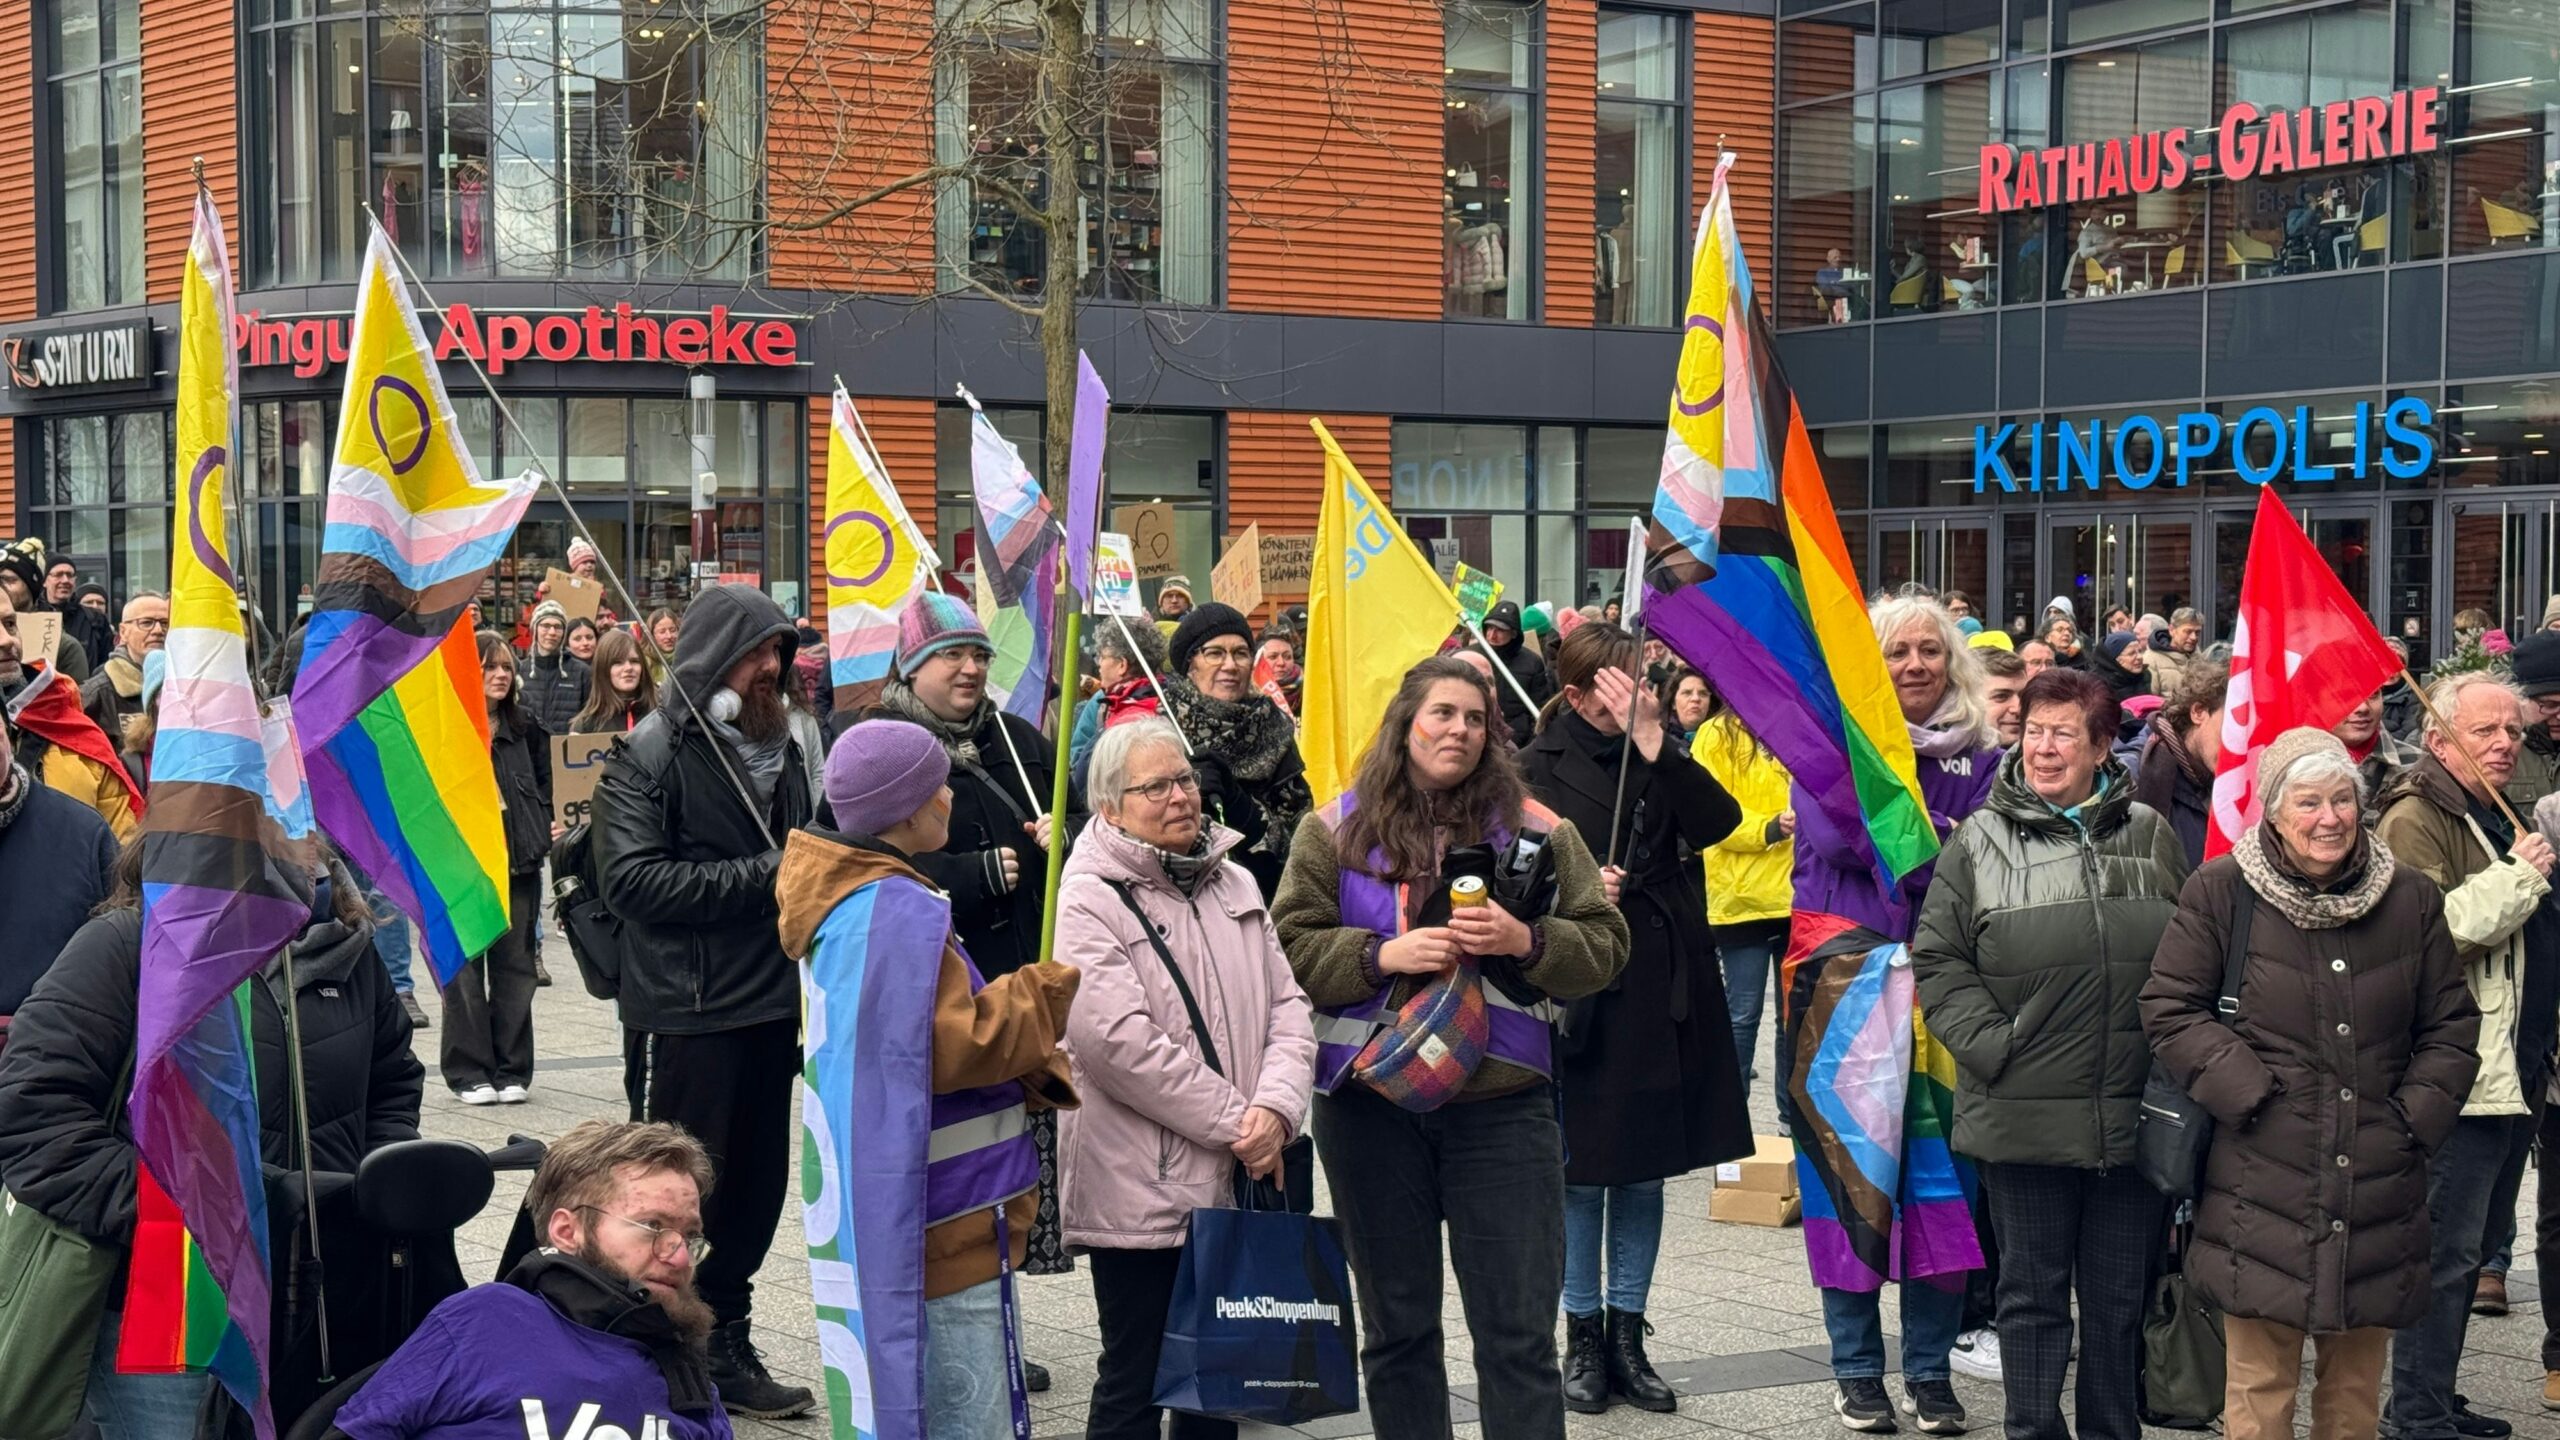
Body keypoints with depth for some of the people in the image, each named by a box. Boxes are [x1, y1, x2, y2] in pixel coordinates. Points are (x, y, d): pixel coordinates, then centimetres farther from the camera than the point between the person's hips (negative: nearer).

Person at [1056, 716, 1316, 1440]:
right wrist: (1234, 1121, -15)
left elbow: (1288, 1005, 8)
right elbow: (1121, 1044, -19)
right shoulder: (1092, 901, -9)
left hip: (1234, 1183, 6)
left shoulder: (1234, 882, 12)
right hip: (1141, 1190, -6)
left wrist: (1276, 1106, -10)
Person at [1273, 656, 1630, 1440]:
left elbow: (1604, 945, 2)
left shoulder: (1534, 829, 4)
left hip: (1501, 1102, -1)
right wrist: (1383, 956, -16)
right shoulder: (1337, 830, 4)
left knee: (1519, 1332, 0)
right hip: (1370, 1102, 1)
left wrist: (1526, 941, -16)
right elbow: (1291, 947, -1)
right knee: (1395, 1326, 12)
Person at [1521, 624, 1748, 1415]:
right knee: (1583, 1170, 4)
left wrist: (1651, 740, -15)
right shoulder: (1540, 767, -3)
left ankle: (1627, 1335, 20)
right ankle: (1583, 1338, 17)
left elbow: (1717, 820, -10)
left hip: (1666, 991, 4)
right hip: (1584, 992, -3)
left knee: (1645, 1170, 10)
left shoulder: (1658, 756, 7)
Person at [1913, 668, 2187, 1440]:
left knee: (2120, 1299, 12)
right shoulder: (1978, 841, 2)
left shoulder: (2148, 834, 7)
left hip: (2134, 1114, 2)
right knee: (2032, 1293, 7)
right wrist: (1988, 1043, -10)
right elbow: (1936, 958, 2)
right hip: (2024, 1113, -1)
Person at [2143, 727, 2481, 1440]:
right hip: (2263, 1188, -3)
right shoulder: (2221, 891, -3)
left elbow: (2452, 1024, 13)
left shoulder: (2410, 897, 6)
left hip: (2377, 1187, 3)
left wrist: (2417, 1114, 0)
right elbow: (2170, 1009, -2)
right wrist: (2250, 1092, -11)